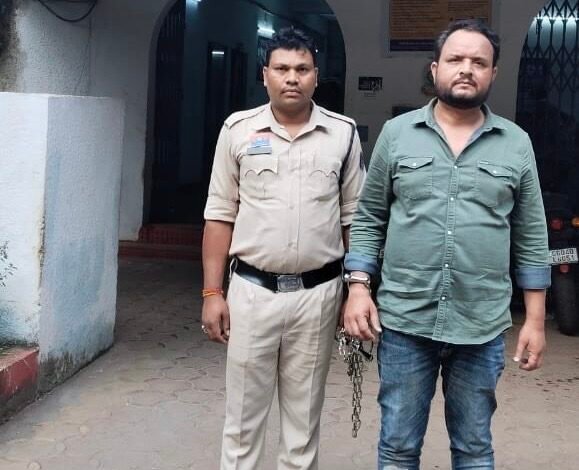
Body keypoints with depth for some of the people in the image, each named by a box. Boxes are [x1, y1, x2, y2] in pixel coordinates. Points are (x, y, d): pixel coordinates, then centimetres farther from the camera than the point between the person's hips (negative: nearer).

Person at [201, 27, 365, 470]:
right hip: (252, 291, 0)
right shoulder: (239, 129, 1)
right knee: (243, 413, 9)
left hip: (317, 293, 0)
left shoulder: (343, 133, 2)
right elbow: (220, 216, 3)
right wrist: (212, 292, -1)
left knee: (304, 415, 12)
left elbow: (354, 219, 6)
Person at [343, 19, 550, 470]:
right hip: (404, 320, 0)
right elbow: (369, 219, 6)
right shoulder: (396, 133, 3)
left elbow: (531, 237, 6)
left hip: (482, 327, 1)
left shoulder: (517, 144, 4)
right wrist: (358, 287, -4)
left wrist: (535, 319, 3)